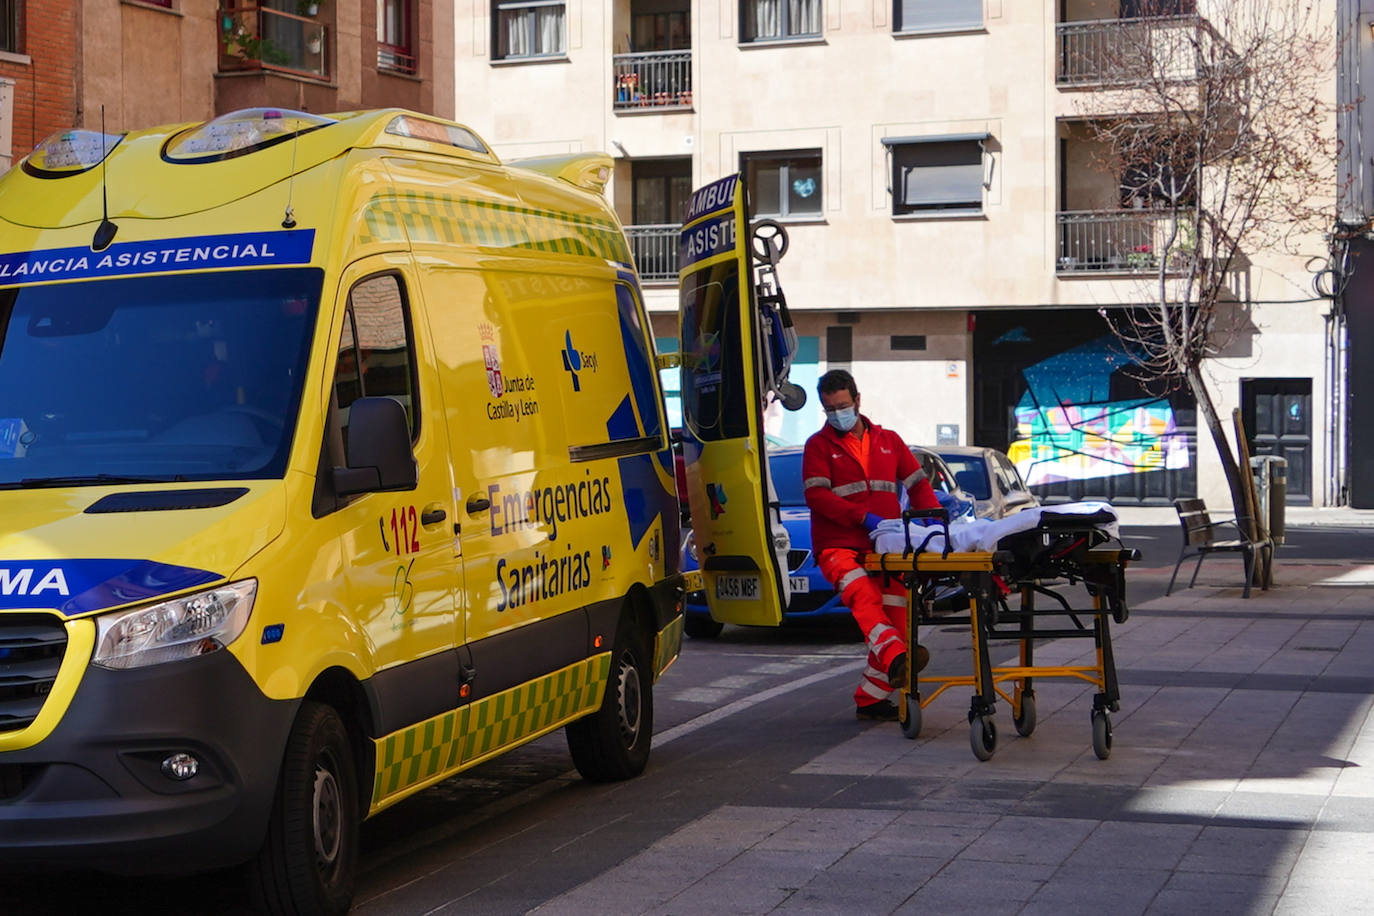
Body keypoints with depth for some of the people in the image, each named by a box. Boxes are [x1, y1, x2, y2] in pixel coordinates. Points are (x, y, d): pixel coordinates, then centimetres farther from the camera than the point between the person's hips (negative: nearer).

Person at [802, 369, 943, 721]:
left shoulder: (888, 441, 20)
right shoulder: (819, 445, 9)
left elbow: (917, 483, 19)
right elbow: (816, 495, -5)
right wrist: (863, 516, -18)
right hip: (838, 547, -4)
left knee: (895, 617, -3)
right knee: (864, 596, -33)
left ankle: (871, 699, 7)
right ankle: (895, 659, -54)